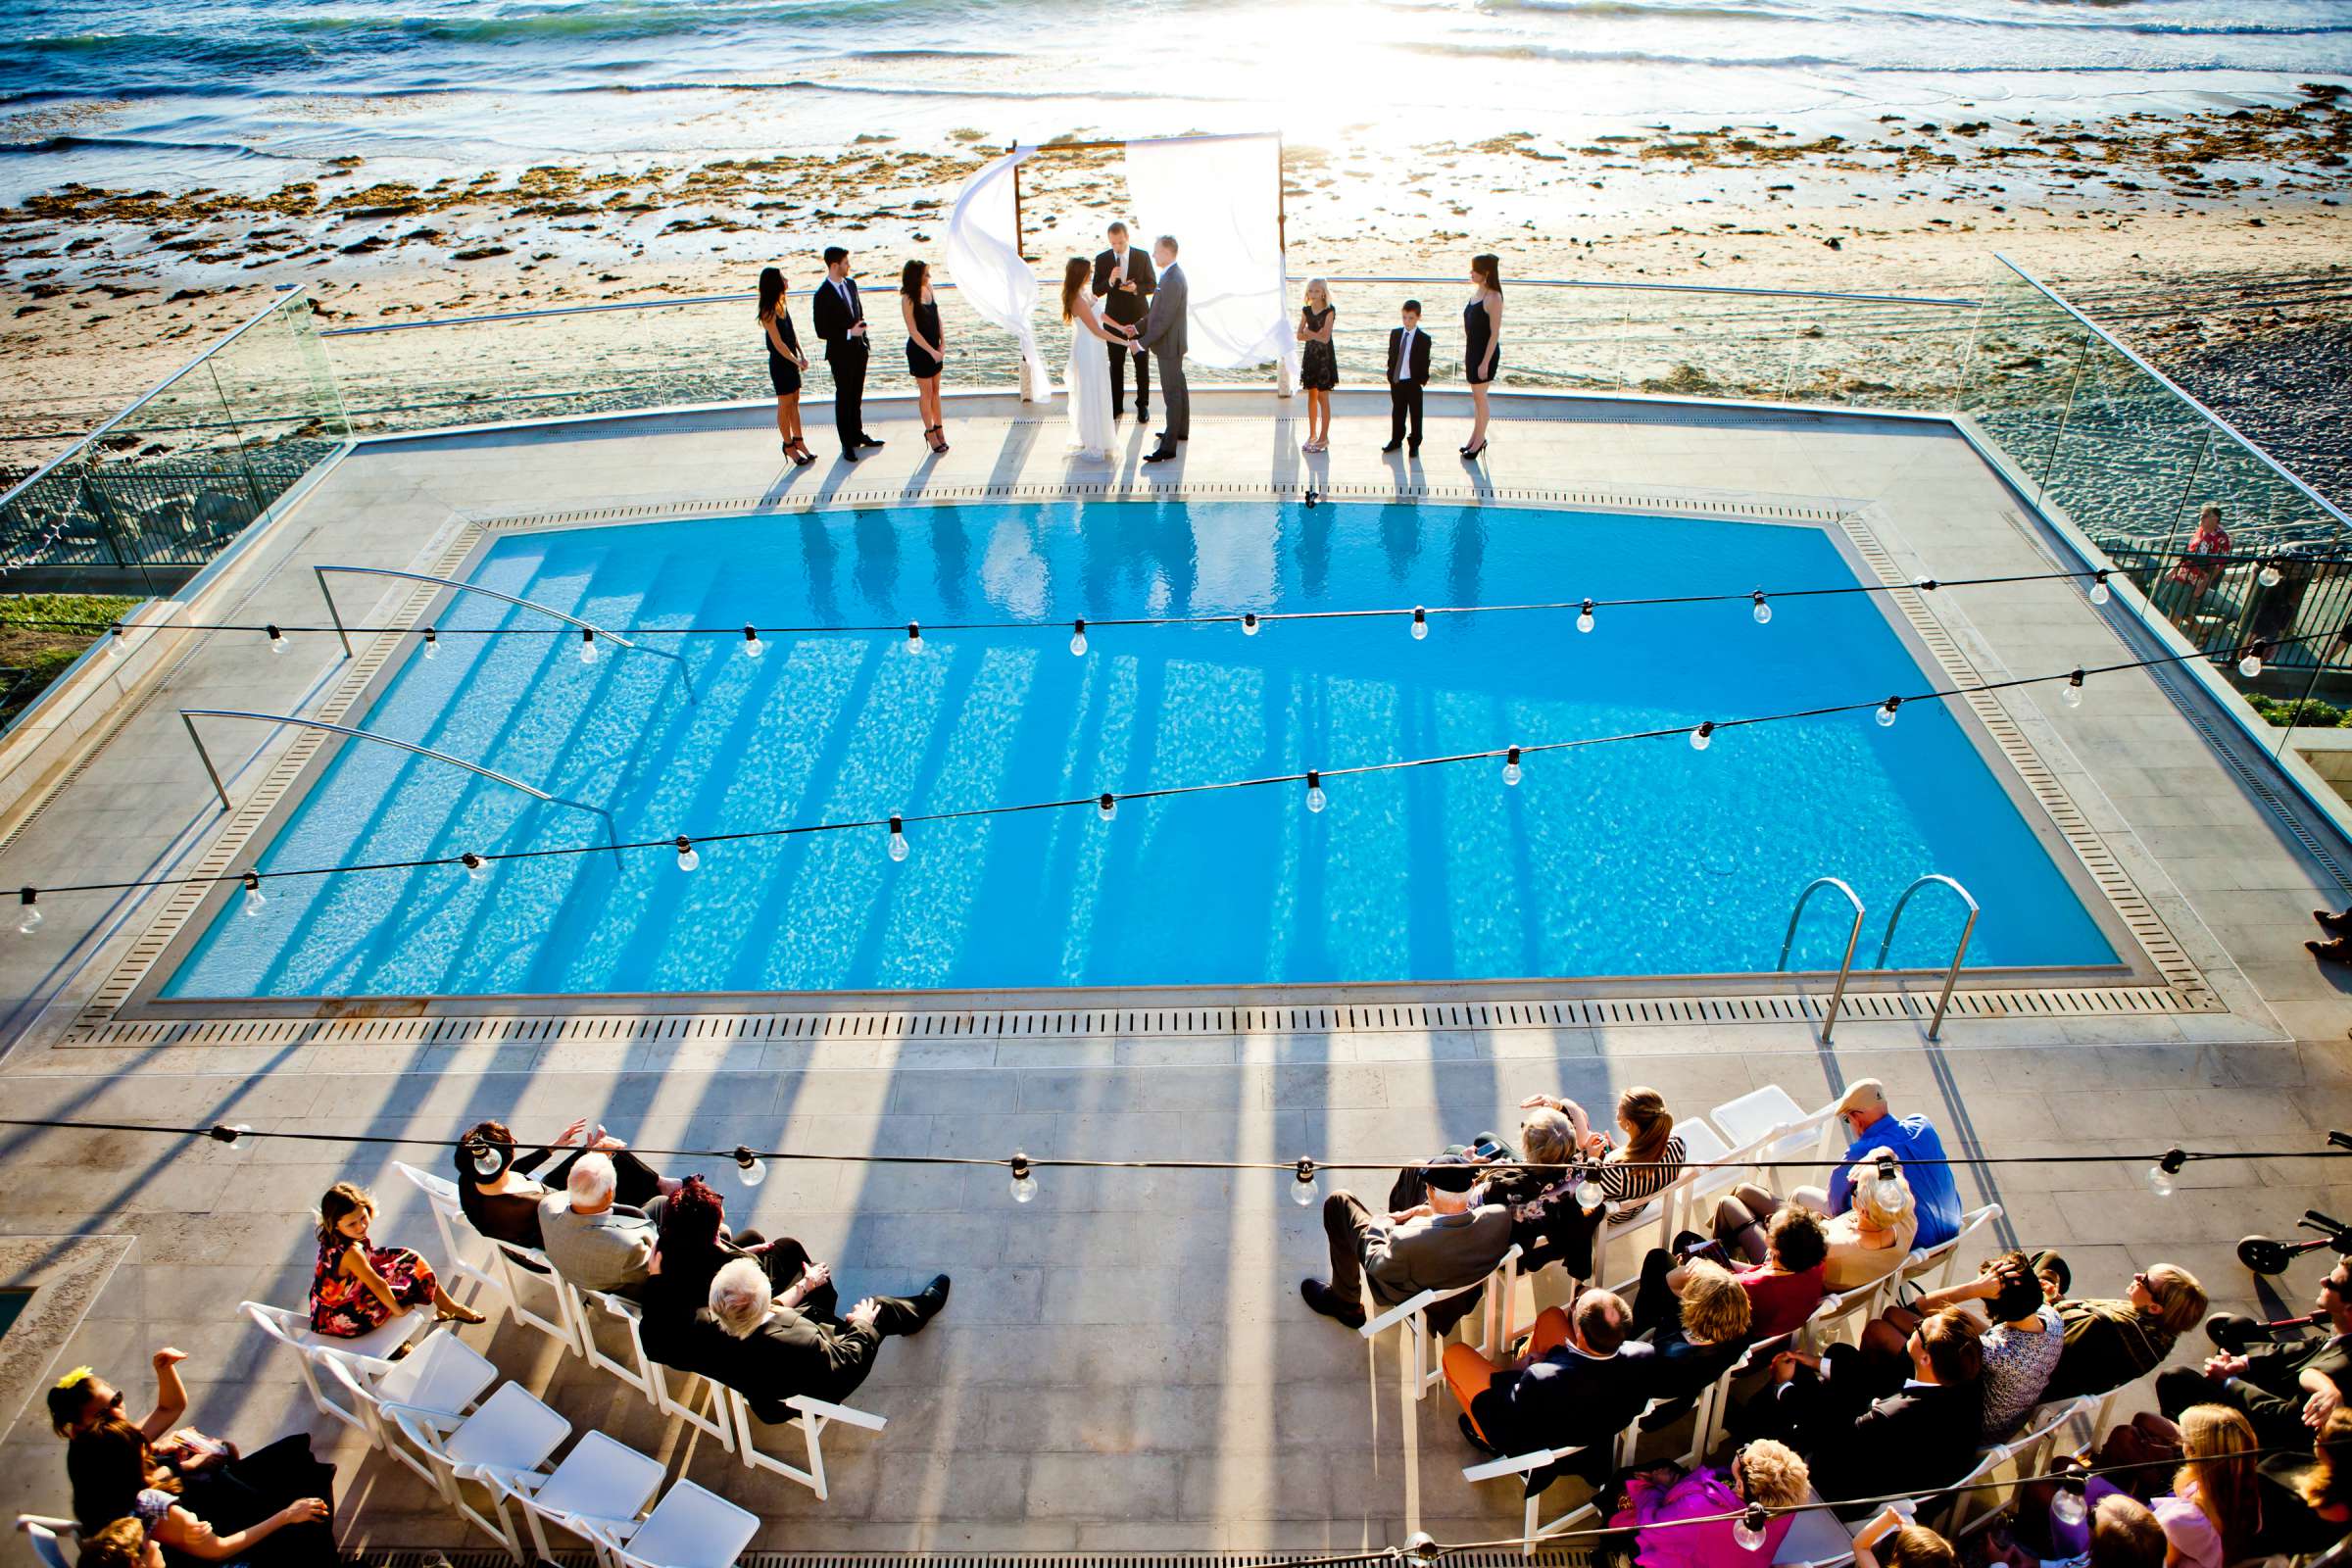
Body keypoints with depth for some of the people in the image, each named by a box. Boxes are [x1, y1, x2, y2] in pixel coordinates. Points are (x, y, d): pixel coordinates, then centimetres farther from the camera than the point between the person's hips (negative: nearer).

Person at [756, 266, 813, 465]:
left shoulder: (782, 304, 4)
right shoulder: (768, 312, -21)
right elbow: (778, 344, -20)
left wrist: (802, 355, -2)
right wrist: (797, 361, -14)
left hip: (791, 360, 8)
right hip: (780, 362, -8)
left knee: (795, 402, 14)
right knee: (785, 405, 4)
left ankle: (798, 440, 25)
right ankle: (789, 445, 16)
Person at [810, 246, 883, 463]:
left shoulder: (851, 283, 4)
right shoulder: (823, 295, -19)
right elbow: (822, 331, -17)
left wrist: (864, 338, 12)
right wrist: (849, 333, -21)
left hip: (859, 349, 7)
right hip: (841, 353, -7)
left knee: (857, 395, 18)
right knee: (843, 398, 5)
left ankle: (857, 435, 33)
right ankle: (847, 445, 13)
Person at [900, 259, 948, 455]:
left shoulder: (928, 288, -1)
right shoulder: (908, 299, -21)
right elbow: (913, 332, -19)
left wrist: (942, 343, -1)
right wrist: (932, 351, -18)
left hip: (934, 347, 6)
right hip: (919, 350, -6)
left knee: (935, 389, 15)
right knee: (926, 392, 6)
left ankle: (939, 427, 27)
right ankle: (930, 432, 19)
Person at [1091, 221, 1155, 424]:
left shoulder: (1142, 256, -5)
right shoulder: (1102, 259, -3)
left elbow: (1153, 285, -1)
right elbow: (1096, 291, -5)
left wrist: (1136, 288, -22)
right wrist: (1110, 281, -25)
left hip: (1139, 318, -1)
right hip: (1114, 319, 1)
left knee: (1142, 363, 7)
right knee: (1116, 365, 8)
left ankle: (1143, 405, 17)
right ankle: (1116, 406, 19)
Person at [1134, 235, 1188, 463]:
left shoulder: (1172, 281, -24)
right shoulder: (1172, 275, 7)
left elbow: (1164, 320, -26)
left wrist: (1142, 343, -22)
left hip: (1169, 345, -10)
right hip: (1171, 344, 10)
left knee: (1172, 394, -7)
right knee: (1179, 388, 21)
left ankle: (1169, 446, -5)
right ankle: (1181, 431, 36)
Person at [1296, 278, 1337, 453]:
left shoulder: (1329, 311, -11)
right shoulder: (1306, 310, 5)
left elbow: (1325, 338, -17)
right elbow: (1299, 336, 1)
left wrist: (1309, 333, -6)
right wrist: (1315, 335, -14)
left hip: (1324, 357, -5)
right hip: (1310, 355, 5)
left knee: (1323, 398, -2)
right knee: (1312, 396, 11)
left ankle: (1324, 437, 5)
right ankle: (1312, 435, 20)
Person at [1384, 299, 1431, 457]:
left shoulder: (1424, 339, -8)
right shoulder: (1395, 334, 6)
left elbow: (1424, 362, -5)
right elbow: (1391, 356, 11)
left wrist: (1423, 379, -8)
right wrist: (1390, 375, 7)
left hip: (1413, 383, -4)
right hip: (1396, 381, 4)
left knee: (1415, 415, 6)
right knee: (1397, 413, 16)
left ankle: (1414, 444, 16)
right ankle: (1396, 440, 30)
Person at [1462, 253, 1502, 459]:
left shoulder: (1493, 298, -20)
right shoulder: (1475, 292, 6)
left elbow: (1495, 333, -19)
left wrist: (1485, 363, -20)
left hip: (1486, 353, -8)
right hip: (1473, 350, 8)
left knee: (1479, 396, 4)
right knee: (1476, 396, 17)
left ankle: (1479, 438, 18)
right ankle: (1476, 436, 29)